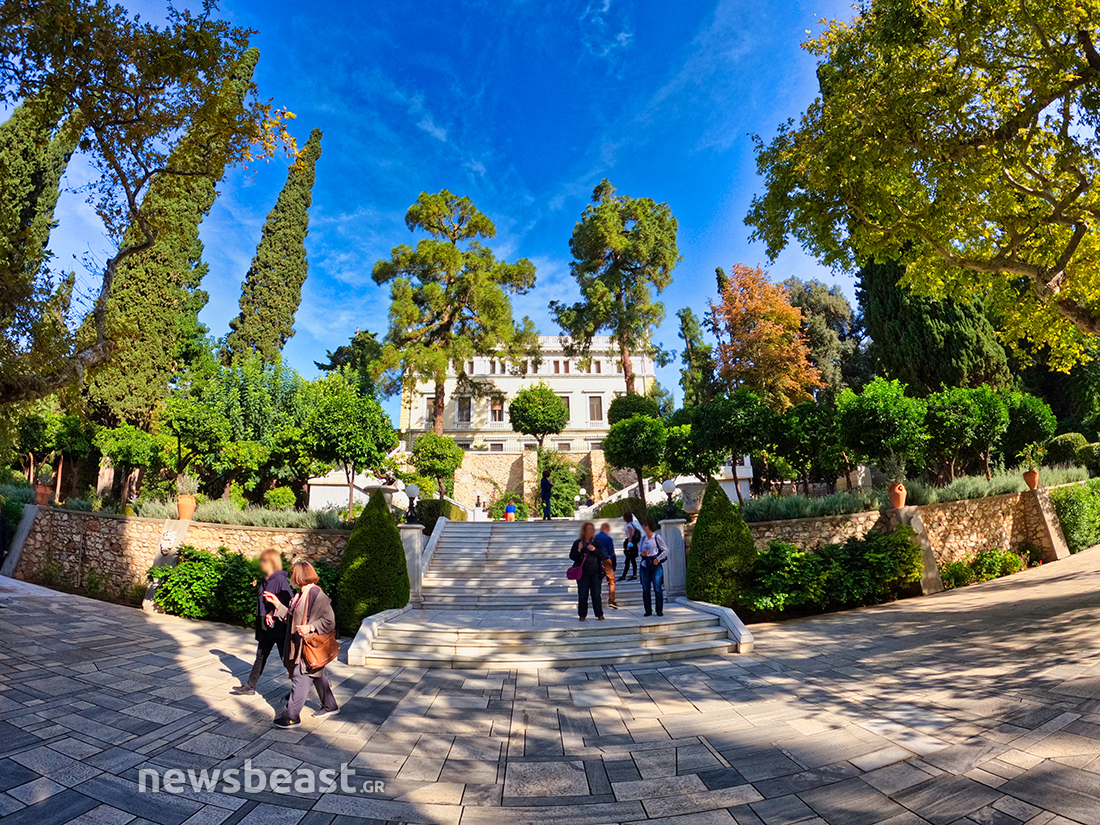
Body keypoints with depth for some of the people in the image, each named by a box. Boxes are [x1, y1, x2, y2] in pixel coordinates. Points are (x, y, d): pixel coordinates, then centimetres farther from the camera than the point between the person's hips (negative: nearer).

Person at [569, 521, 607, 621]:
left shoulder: (596, 543, 7)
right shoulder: (577, 543, 2)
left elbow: (603, 555, 1)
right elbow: (572, 556, 0)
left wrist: (595, 550, -13)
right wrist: (578, 550, -18)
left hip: (595, 573, 1)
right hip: (582, 573, -1)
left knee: (596, 594, 3)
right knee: (582, 595, 2)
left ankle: (599, 614, 14)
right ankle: (582, 615, 13)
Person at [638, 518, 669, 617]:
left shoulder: (657, 537, -3)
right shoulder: (644, 538, 13)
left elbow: (666, 550, -3)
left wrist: (658, 559, -11)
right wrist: (642, 553, -2)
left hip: (656, 565, -5)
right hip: (645, 565, 5)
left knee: (657, 589, -3)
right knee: (645, 589, 4)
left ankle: (659, 610, 7)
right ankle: (648, 610, 12)